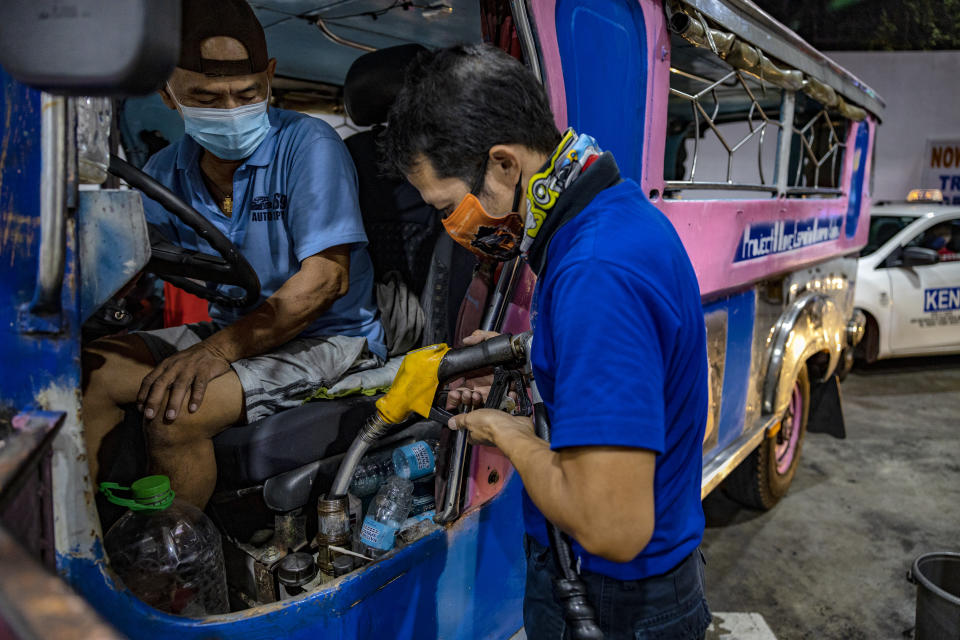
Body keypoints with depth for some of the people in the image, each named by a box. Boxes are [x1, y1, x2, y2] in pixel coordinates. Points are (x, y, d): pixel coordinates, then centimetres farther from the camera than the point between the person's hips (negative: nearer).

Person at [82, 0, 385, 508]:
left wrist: (217, 349, -30)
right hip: (232, 331, 7)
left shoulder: (306, 145, -15)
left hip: (326, 339, -6)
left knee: (175, 409, -26)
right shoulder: (165, 173, 4)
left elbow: (325, 278, -22)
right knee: (89, 372, -9)